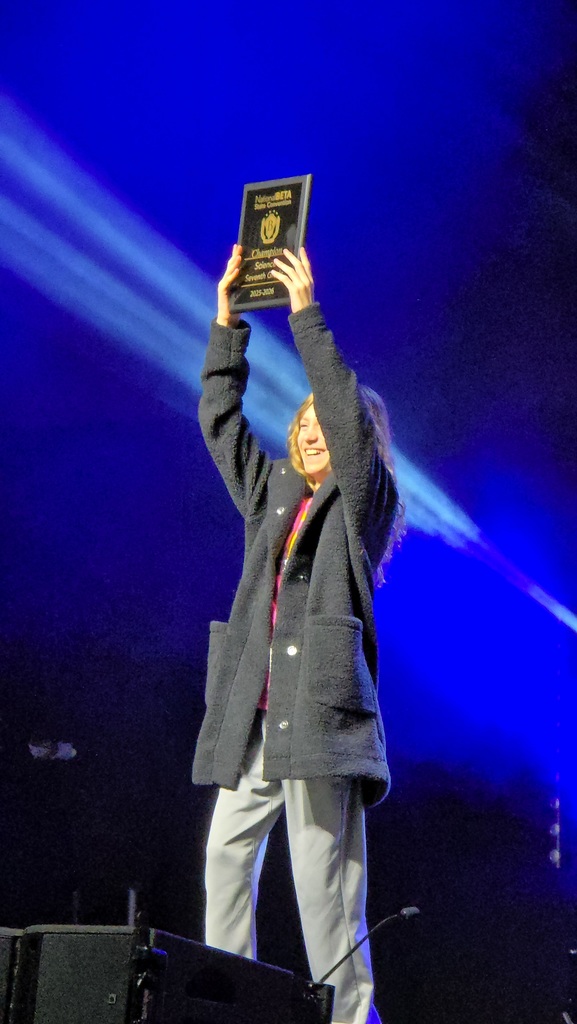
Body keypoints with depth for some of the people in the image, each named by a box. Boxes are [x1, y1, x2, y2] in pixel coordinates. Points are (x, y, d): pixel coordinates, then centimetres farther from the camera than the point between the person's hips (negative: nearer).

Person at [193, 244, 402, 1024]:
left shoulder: (365, 500, 5)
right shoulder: (271, 492, 21)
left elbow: (348, 412, -8)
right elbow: (220, 420, 20)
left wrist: (306, 313, -7)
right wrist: (227, 321, 14)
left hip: (319, 704, -6)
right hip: (254, 711, 6)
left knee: (322, 872, -9)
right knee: (227, 856, 2)